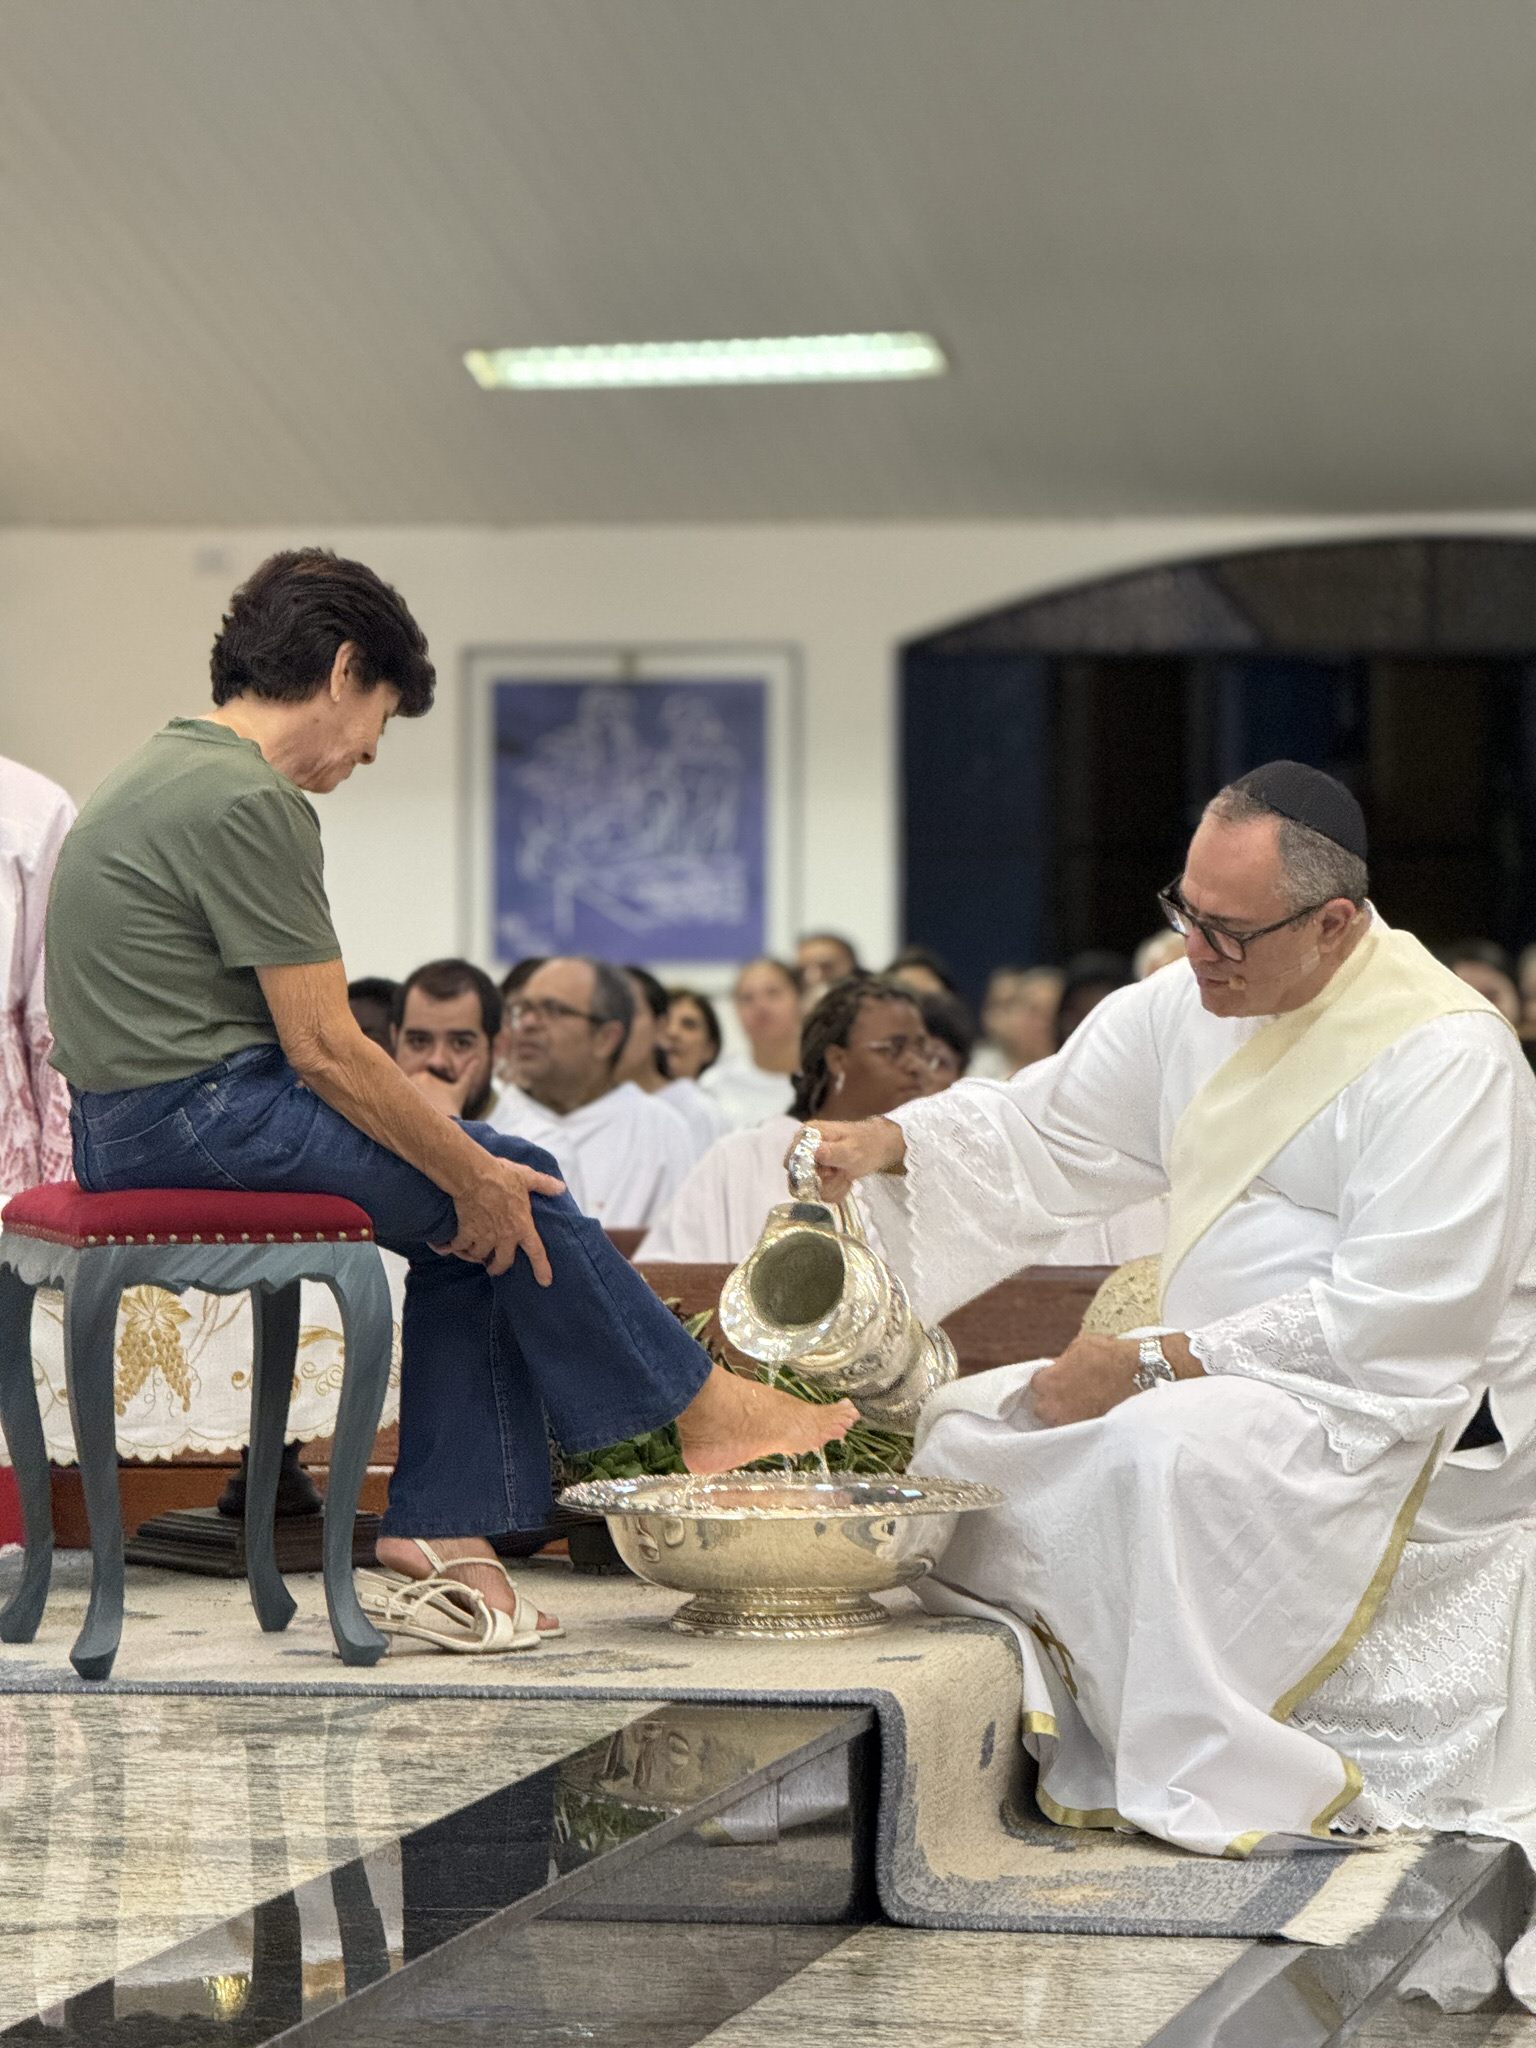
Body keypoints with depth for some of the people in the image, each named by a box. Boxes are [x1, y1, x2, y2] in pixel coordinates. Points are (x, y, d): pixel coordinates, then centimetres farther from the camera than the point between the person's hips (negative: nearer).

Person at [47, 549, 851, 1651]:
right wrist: (471, 1175, -8)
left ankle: (444, 1523, 5)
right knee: (512, 1196, -3)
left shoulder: (173, 772, 16)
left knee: (476, 1220, 10)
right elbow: (327, 1046, -17)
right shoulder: (249, 803, -17)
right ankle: (701, 1405, 12)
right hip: (197, 1117, -10)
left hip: (129, 1124, 10)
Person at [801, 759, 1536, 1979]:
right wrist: (888, 1141, -10)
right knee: (972, 1429, 1)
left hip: (1409, 1410, -9)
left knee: (1164, 1453, -34)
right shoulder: (1191, 1008, 5)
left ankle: (1219, 1783, -23)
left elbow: (1403, 1314, -25)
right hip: (1228, 1379, 9)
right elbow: (1039, 1130, 12)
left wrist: (1154, 1363, -23)